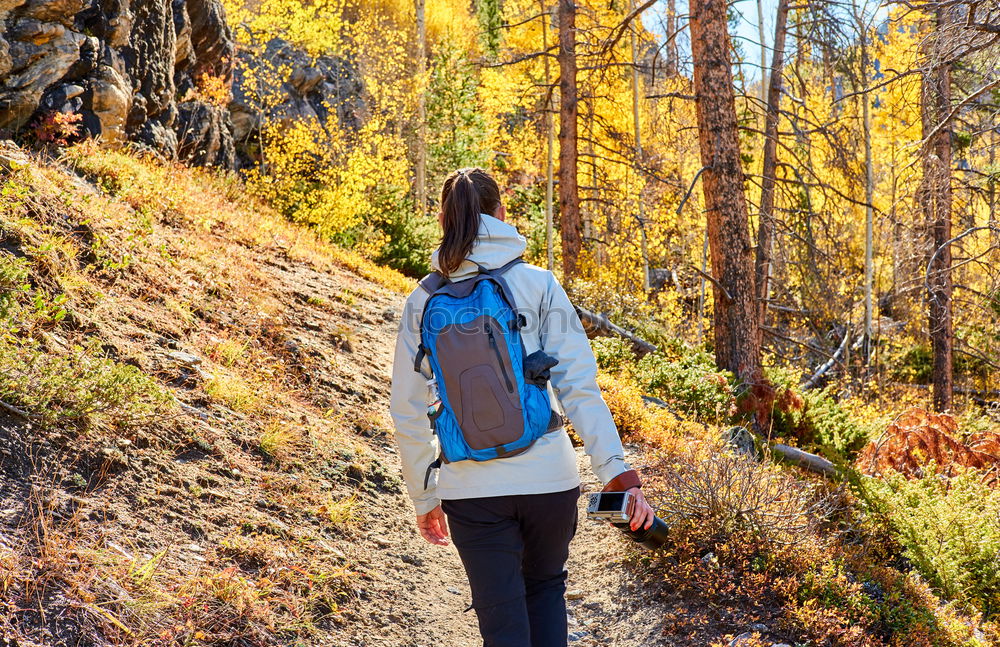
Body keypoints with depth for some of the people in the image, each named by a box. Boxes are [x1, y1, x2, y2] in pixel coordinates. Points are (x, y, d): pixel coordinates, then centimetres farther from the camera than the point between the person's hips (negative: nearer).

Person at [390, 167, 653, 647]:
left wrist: (424, 498, 13)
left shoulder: (423, 303, 1)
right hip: (550, 478, 0)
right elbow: (578, 386, -10)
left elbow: (408, 413, 3)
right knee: (546, 588, 26)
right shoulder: (538, 285, -4)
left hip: (472, 490, 0)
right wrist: (616, 470, -10)